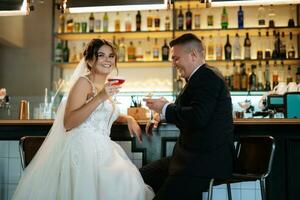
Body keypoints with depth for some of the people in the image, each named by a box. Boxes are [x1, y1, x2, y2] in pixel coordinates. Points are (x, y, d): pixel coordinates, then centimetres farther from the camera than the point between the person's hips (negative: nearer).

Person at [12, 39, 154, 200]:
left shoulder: (106, 86, 18)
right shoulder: (84, 82, -6)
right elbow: (68, 123, -17)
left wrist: (128, 118, 15)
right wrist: (99, 98, -22)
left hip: (101, 149, 8)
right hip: (83, 148, -8)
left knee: (129, 183, -9)